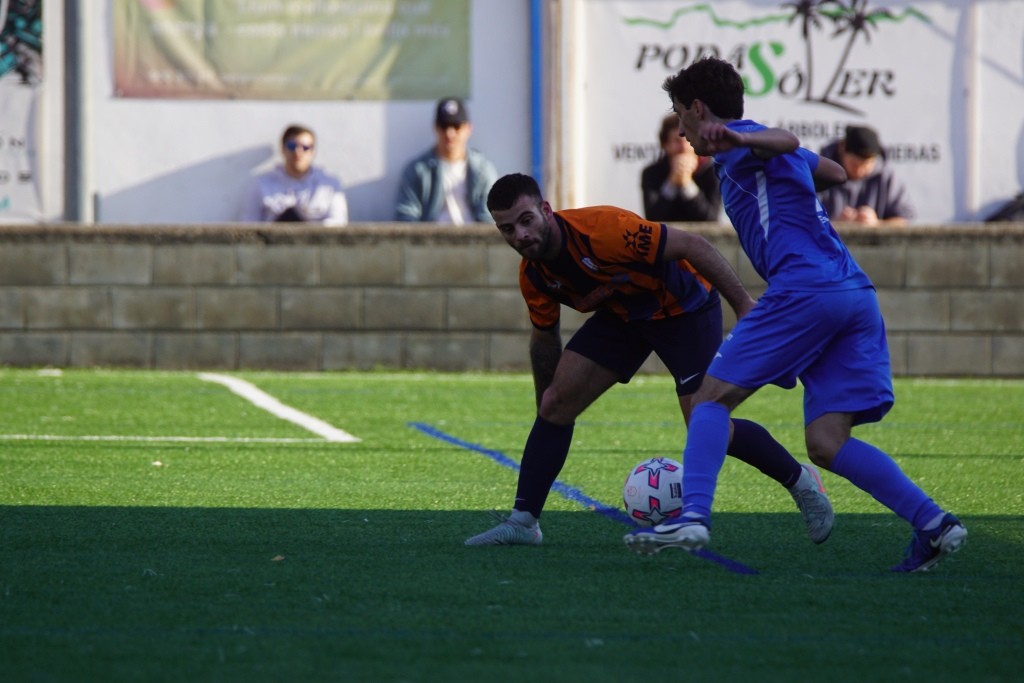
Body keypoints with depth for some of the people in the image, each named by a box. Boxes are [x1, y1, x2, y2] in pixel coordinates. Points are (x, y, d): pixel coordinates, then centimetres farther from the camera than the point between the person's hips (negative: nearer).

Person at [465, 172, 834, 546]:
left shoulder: (602, 229, -35)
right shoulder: (532, 275, -13)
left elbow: (692, 245, -30)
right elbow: (544, 336, 7)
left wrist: (744, 305, -29)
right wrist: (544, 399, 11)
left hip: (685, 308, -6)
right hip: (622, 315, 6)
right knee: (557, 401, -8)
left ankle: (801, 481, 12)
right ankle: (523, 521, -1)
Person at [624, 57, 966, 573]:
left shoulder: (740, 146, 4)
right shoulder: (771, 152, 30)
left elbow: (785, 141, -20)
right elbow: (834, 172, 50)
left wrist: (734, 140, -41)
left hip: (806, 289, -8)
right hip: (858, 295, 8)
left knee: (711, 398, -2)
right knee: (826, 444, 1)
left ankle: (693, 515, -17)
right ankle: (932, 522, -14)